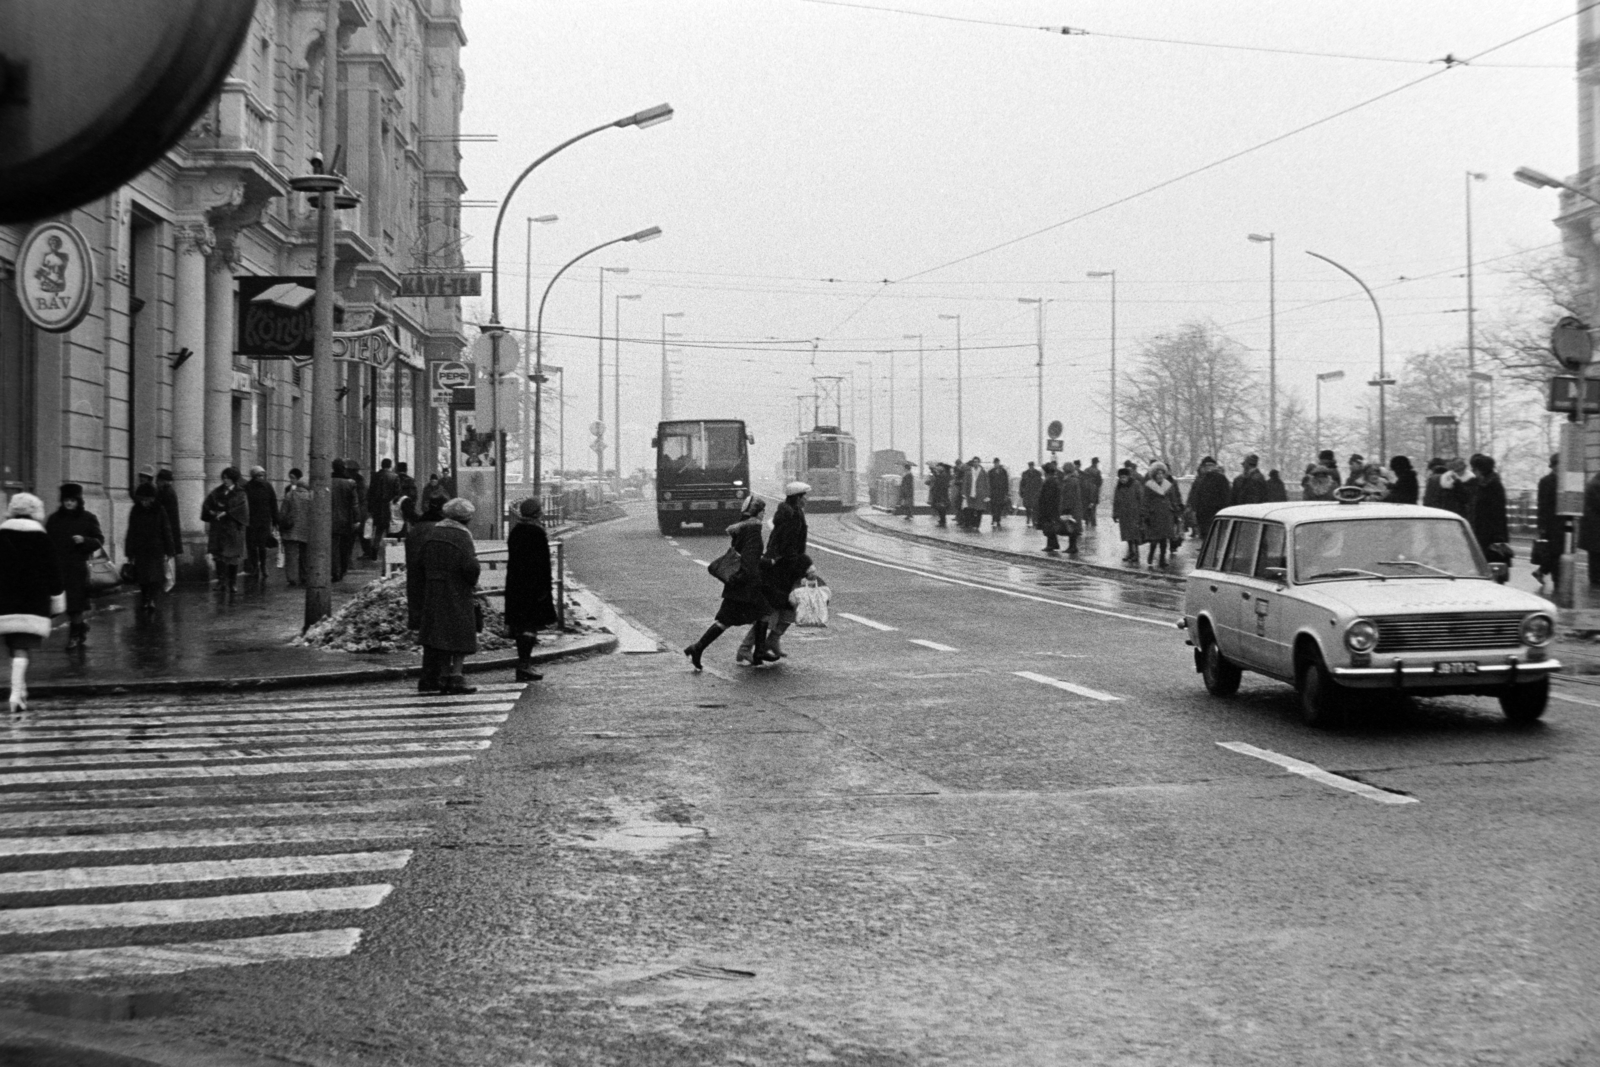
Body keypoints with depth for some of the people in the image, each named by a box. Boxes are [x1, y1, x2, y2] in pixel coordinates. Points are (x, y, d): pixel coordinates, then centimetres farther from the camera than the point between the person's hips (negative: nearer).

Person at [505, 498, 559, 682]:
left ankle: (524, 663, 18)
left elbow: (512, 560, 13)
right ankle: (524, 665, -9)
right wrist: (546, 587, -11)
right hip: (534, 583, -7)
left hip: (515, 585, 7)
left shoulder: (514, 532, 8)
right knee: (530, 625, -5)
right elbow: (543, 563, -15)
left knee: (520, 625, 12)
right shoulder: (538, 533, -14)